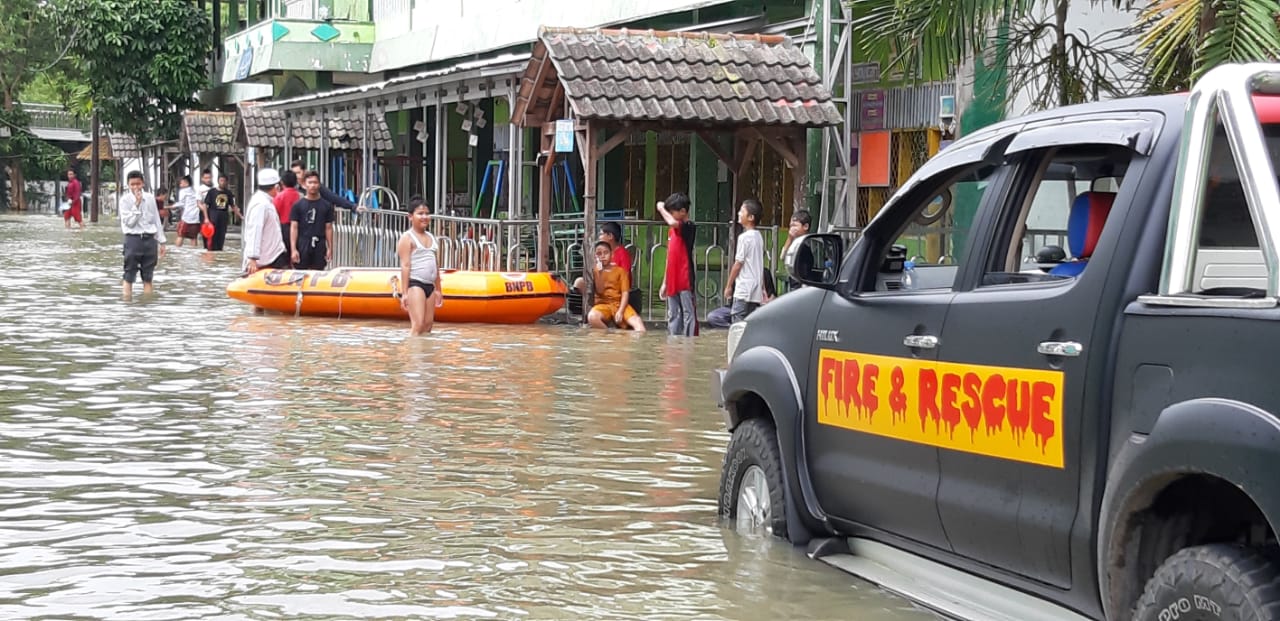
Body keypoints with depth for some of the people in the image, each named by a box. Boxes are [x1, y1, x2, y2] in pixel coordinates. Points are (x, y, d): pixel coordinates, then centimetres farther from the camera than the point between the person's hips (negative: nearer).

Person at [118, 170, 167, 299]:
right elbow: (129, 222, -13)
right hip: (133, 239, -4)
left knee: (148, 275, 8)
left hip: (149, 239, 4)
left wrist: (161, 241, 11)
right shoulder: (125, 200, -4)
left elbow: (156, 220, 11)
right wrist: (137, 204, -16)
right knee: (129, 273, -3)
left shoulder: (150, 198, 6)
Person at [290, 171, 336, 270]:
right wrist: (293, 249, -7)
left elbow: (328, 228, 10)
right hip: (302, 245, -2)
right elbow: (294, 228, 1)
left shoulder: (326, 205, 8)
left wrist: (330, 248, 4)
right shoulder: (298, 205, 3)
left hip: (319, 246, 2)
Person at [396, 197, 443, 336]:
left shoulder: (431, 237, 18)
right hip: (415, 284, -8)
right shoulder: (407, 238, -5)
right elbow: (405, 265, -11)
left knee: (427, 325, 6)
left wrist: (438, 289, 21)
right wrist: (405, 293, -17)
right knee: (417, 325, -16)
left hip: (429, 285, 8)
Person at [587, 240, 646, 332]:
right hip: (603, 304, 0)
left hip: (619, 304, 0)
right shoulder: (595, 271, 9)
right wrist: (599, 273, -15)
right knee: (592, 317, -36)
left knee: (638, 324, -29)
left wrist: (620, 311, -17)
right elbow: (600, 292, -3)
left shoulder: (620, 270, 9)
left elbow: (625, 293, -1)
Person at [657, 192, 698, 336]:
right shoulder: (672, 231, 15)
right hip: (672, 280, 8)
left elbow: (673, 222, -32)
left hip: (685, 280, -8)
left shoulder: (688, 226, -9)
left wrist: (661, 209, -15)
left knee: (688, 313, -6)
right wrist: (664, 282, 18)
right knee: (673, 316, 12)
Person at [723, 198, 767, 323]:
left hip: (743, 290, -8)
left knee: (738, 322, -8)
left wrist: (728, 286, -3)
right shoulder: (759, 237, 12)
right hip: (756, 290, 8)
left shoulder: (744, 237, -13)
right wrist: (763, 288, 21)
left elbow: (738, 264, -12)